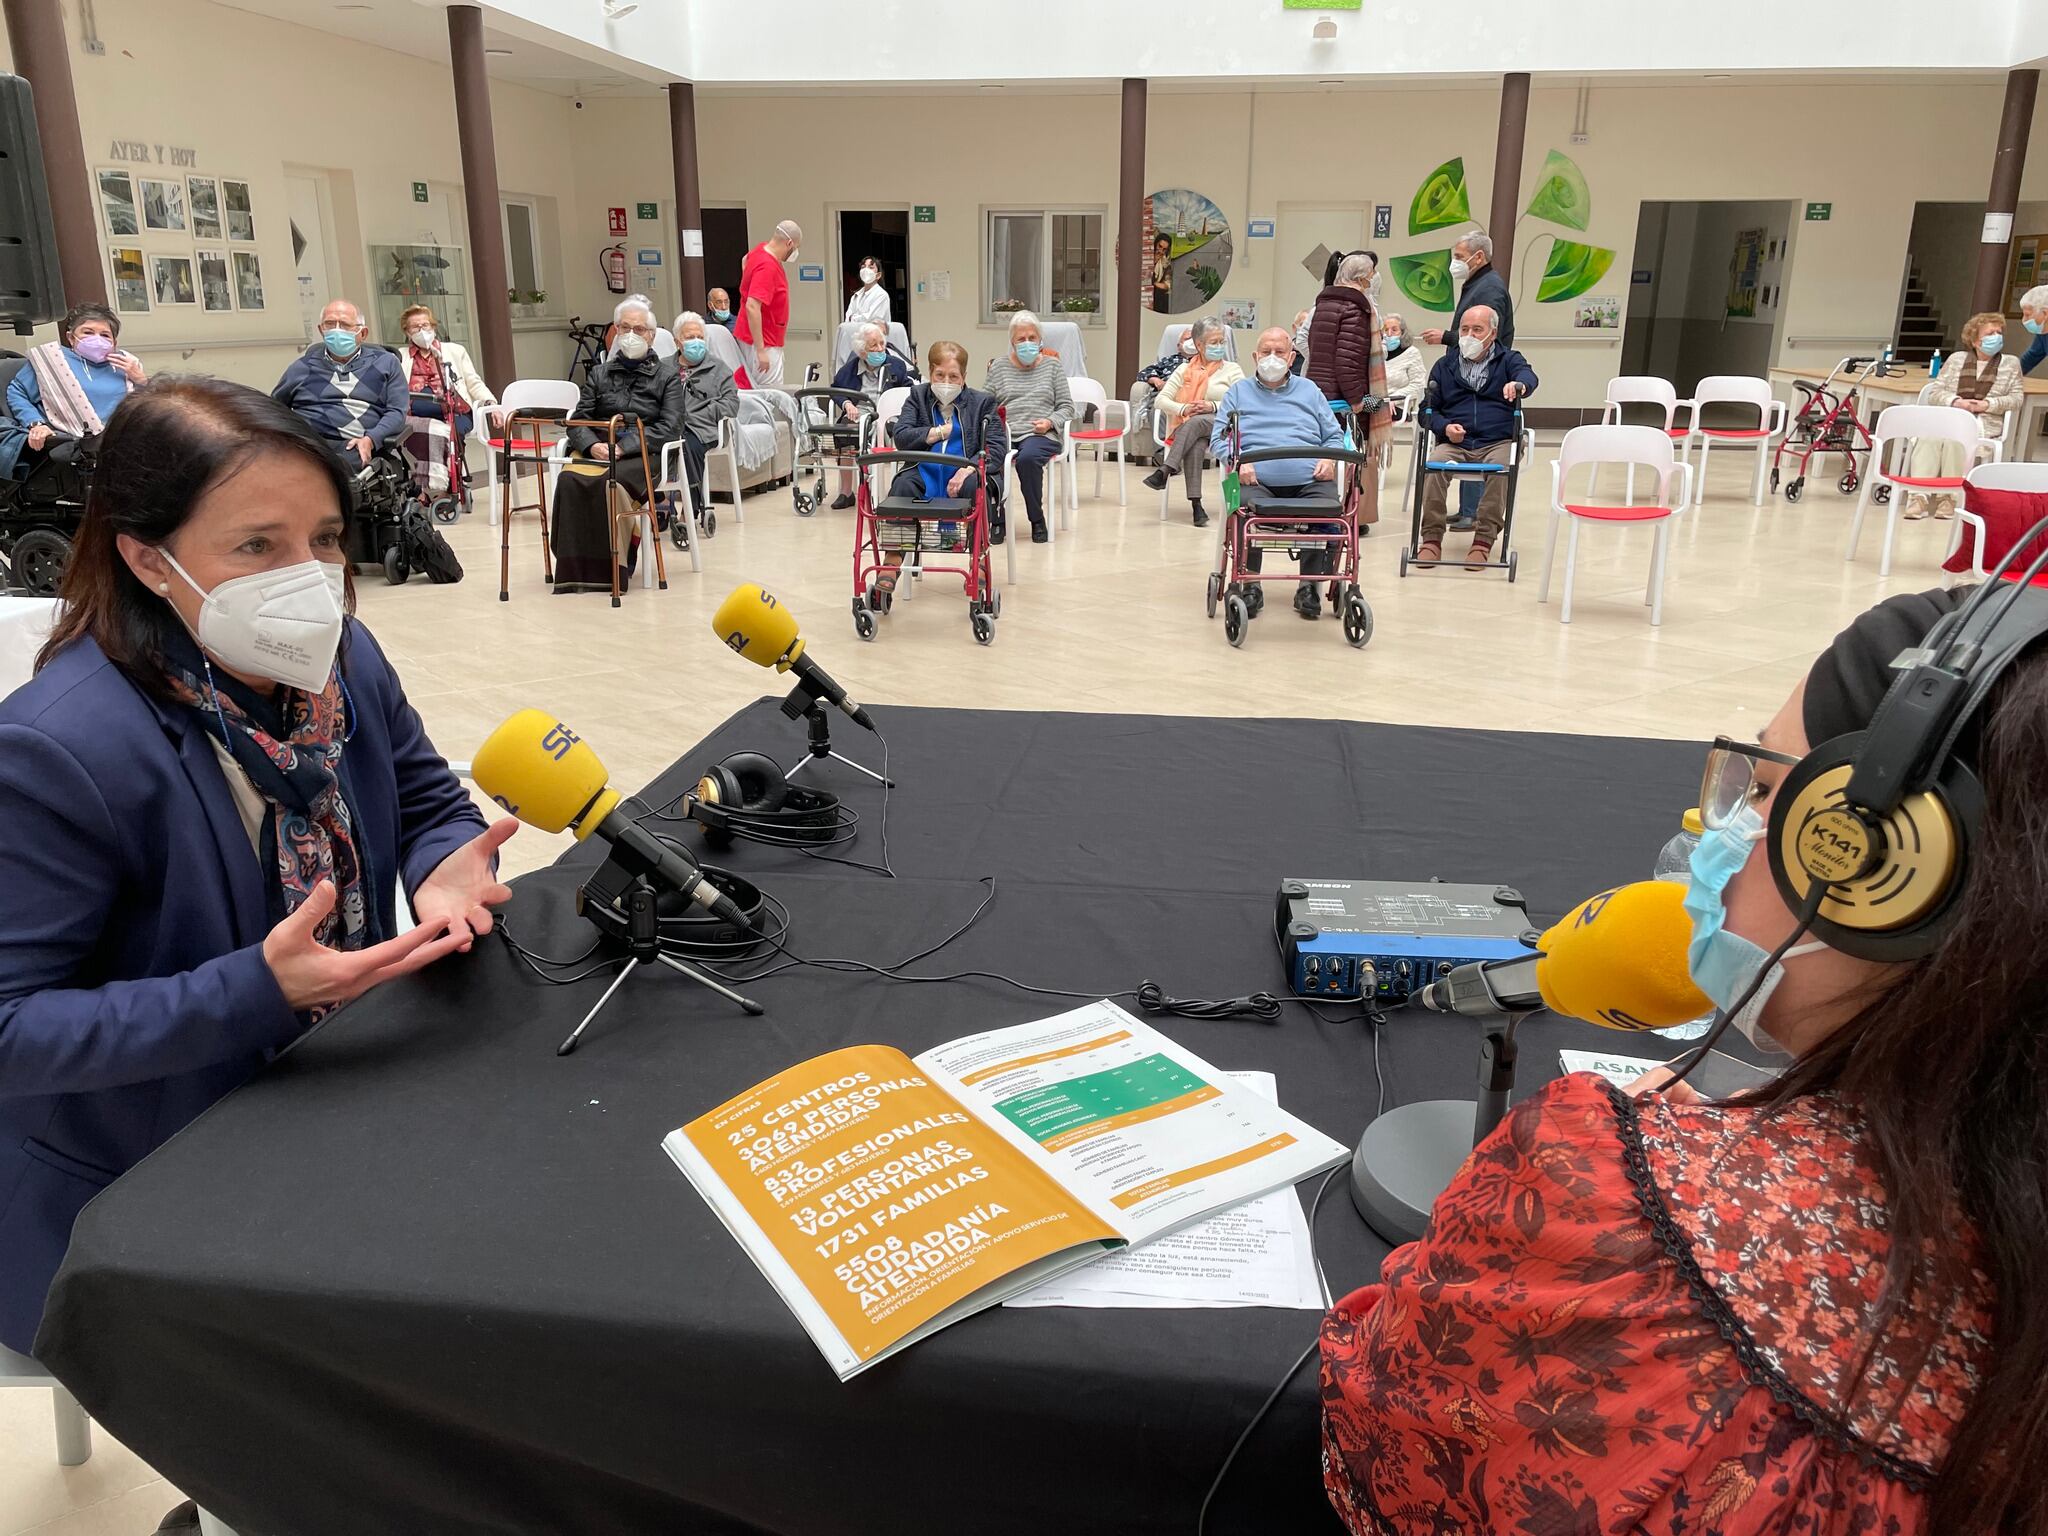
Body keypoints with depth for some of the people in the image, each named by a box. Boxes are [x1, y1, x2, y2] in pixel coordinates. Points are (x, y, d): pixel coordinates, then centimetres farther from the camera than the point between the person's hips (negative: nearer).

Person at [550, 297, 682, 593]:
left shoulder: (667, 376, 12)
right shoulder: (599, 374, 23)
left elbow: (669, 427, -2)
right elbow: (578, 420, 14)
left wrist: (622, 447, -14)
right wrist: (592, 445, -10)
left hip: (643, 454, -3)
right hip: (598, 449, 3)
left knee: (609, 481, -36)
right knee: (570, 479, -30)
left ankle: (612, 567, -26)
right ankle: (575, 568, -30)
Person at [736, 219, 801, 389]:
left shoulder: (762, 248, 6)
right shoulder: (768, 267, -23)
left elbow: (746, 260, 31)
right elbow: (752, 307, -30)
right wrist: (761, 351, -31)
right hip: (763, 343, -10)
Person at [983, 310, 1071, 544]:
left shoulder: (1052, 367, 16)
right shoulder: (998, 367, 17)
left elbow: (1066, 406, 13)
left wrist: (1050, 422, -6)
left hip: (1040, 435, -1)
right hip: (1003, 433, 1)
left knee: (1028, 457, -37)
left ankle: (1037, 520, -16)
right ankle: (997, 520, -17)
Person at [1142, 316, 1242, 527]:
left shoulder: (1232, 370, 15)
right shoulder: (1185, 369, 19)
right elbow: (1162, 400, 10)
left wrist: (1213, 406, -14)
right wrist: (1184, 409, -10)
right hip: (1186, 428, 1)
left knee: (1195, 422, -37)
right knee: (1196, 444, -37)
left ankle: (1165, 470, -49)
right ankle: (1196, 505, -47)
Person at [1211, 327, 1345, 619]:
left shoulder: (1309, 390, 26)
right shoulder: (1238, 392, 21)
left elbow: (1334, 435, 22)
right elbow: (1218, 438, 9)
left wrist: (1329, 459, -1)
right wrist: (1237, 461, -12)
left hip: (1309, 479, 1)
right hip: (1256, 480, -1)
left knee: (1330, 510, -31)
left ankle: (1309, 585, -14)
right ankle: (1250, 585, -18)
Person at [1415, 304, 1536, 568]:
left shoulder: (1508, 359, 12)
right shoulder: (1445, 365, 18)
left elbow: (1528, 375, -12)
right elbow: (1427, 408, 15)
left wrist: (1519, 384, -38)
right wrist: (1444, 427, -7)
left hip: (1498, 442, -1)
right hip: (1453, 443, 2)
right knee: (1435, 463, -31)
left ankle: (1484, 540, -28)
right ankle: (1432, 538, -25)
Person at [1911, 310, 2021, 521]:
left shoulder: (2010, 363, 17)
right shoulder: (1956, 358, 19)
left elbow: (2017, 397, 10)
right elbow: (1934, 392, 12)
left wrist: (1987, 404, -8)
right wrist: (1956, 401, -9)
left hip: (1984, 422, -1)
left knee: (1954, 438, -38)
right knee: (1929, 435, -37)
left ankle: (1949, 497, -32)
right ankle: (1919, 496, -41)